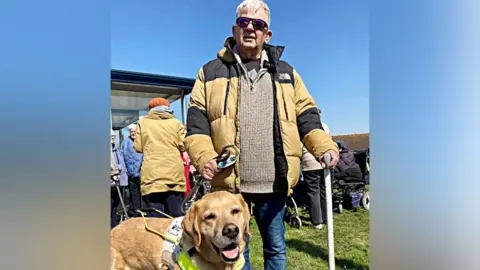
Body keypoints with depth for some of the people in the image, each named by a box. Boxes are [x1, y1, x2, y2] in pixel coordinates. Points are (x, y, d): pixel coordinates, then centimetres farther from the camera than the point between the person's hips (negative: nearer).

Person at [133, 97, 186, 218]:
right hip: (175, 174, 1)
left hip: (152, 175, 0)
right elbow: (183, 146, 2)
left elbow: (138, 147, 6)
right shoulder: (176, 123, 9)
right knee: (176, 216, 7)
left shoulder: (142, 122, 10)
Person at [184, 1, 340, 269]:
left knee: (276, 248, 18)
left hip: (274, 182, 2)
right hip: (229, 181, -1)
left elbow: (307, 116, 10)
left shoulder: (285, 72, 12)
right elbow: (196, 121, 0)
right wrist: (204, 156, -16)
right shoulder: (211, 72, 6)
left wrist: (325, 147, -7)